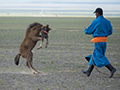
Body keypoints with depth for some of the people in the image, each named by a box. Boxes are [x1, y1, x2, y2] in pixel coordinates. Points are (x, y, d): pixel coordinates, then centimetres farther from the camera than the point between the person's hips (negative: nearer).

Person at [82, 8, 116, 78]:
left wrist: (85, 30, 19)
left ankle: (112, 69, -18)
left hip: (98, 41, -8)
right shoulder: (107, 21, 8)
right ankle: (89, 71, 20)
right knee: (95, 55, 14)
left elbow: (88, 31, -4)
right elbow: (110, 31, 13)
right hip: (104, 40, 8)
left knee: (100, 57, -6)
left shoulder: (96, 21, -11)